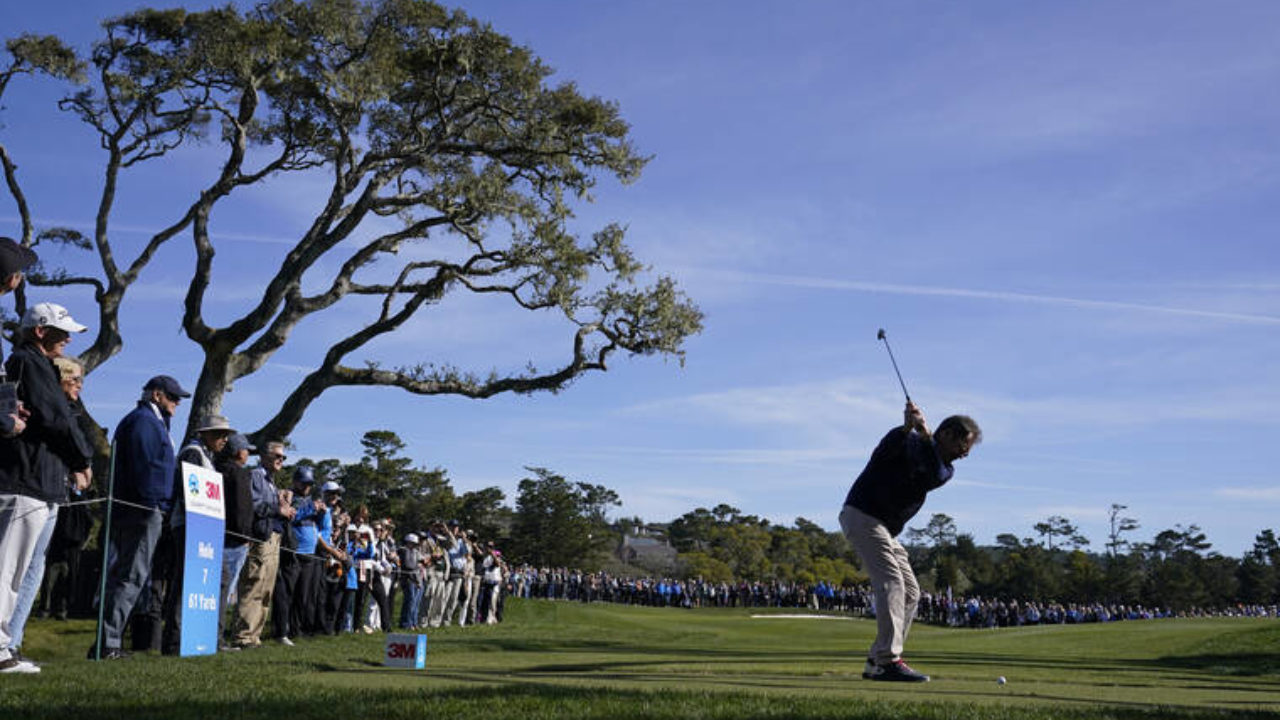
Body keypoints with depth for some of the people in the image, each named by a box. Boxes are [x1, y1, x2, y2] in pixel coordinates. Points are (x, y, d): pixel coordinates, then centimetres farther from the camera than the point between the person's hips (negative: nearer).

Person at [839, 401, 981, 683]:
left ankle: (877, 662, 9)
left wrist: (925, 435, -29)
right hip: (862, 516, -9)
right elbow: (887, 446, -29)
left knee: (910, 592, 7)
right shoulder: (906, 442, -7)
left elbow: (934, 479, -15)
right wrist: (907, 427, -49)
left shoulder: (946, 468, 9)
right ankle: (889, 660, -24)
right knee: (892, 583, -20)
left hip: (886, 530, 9)